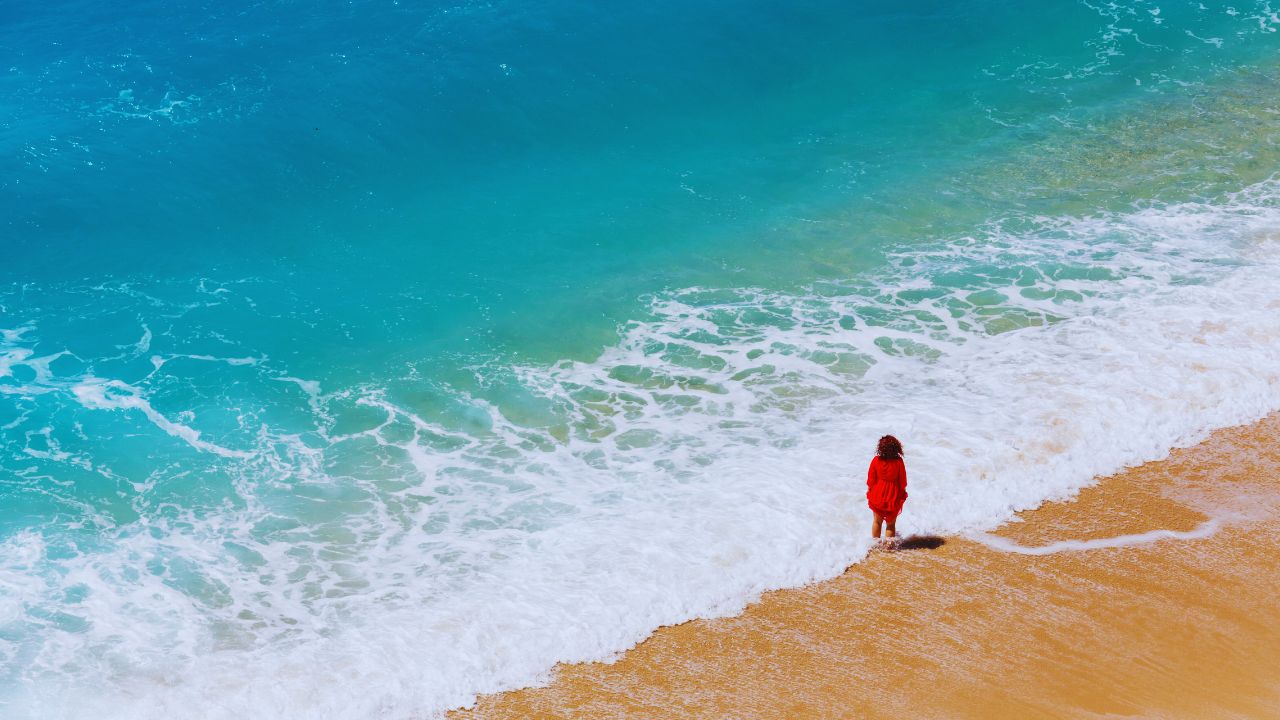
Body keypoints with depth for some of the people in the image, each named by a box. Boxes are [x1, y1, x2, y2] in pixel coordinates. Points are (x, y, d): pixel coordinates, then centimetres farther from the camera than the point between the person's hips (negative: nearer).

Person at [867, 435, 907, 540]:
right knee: (891, 524, 15)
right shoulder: (899, 462, -18)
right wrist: (902, 495, 8)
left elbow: (871, 480, -6)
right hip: (893, 498, -1)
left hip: (877, 497, 1)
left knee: (877, 522, 20)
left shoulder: (876, 460, -15)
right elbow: (902, 481, -8)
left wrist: (869, 492, 11)